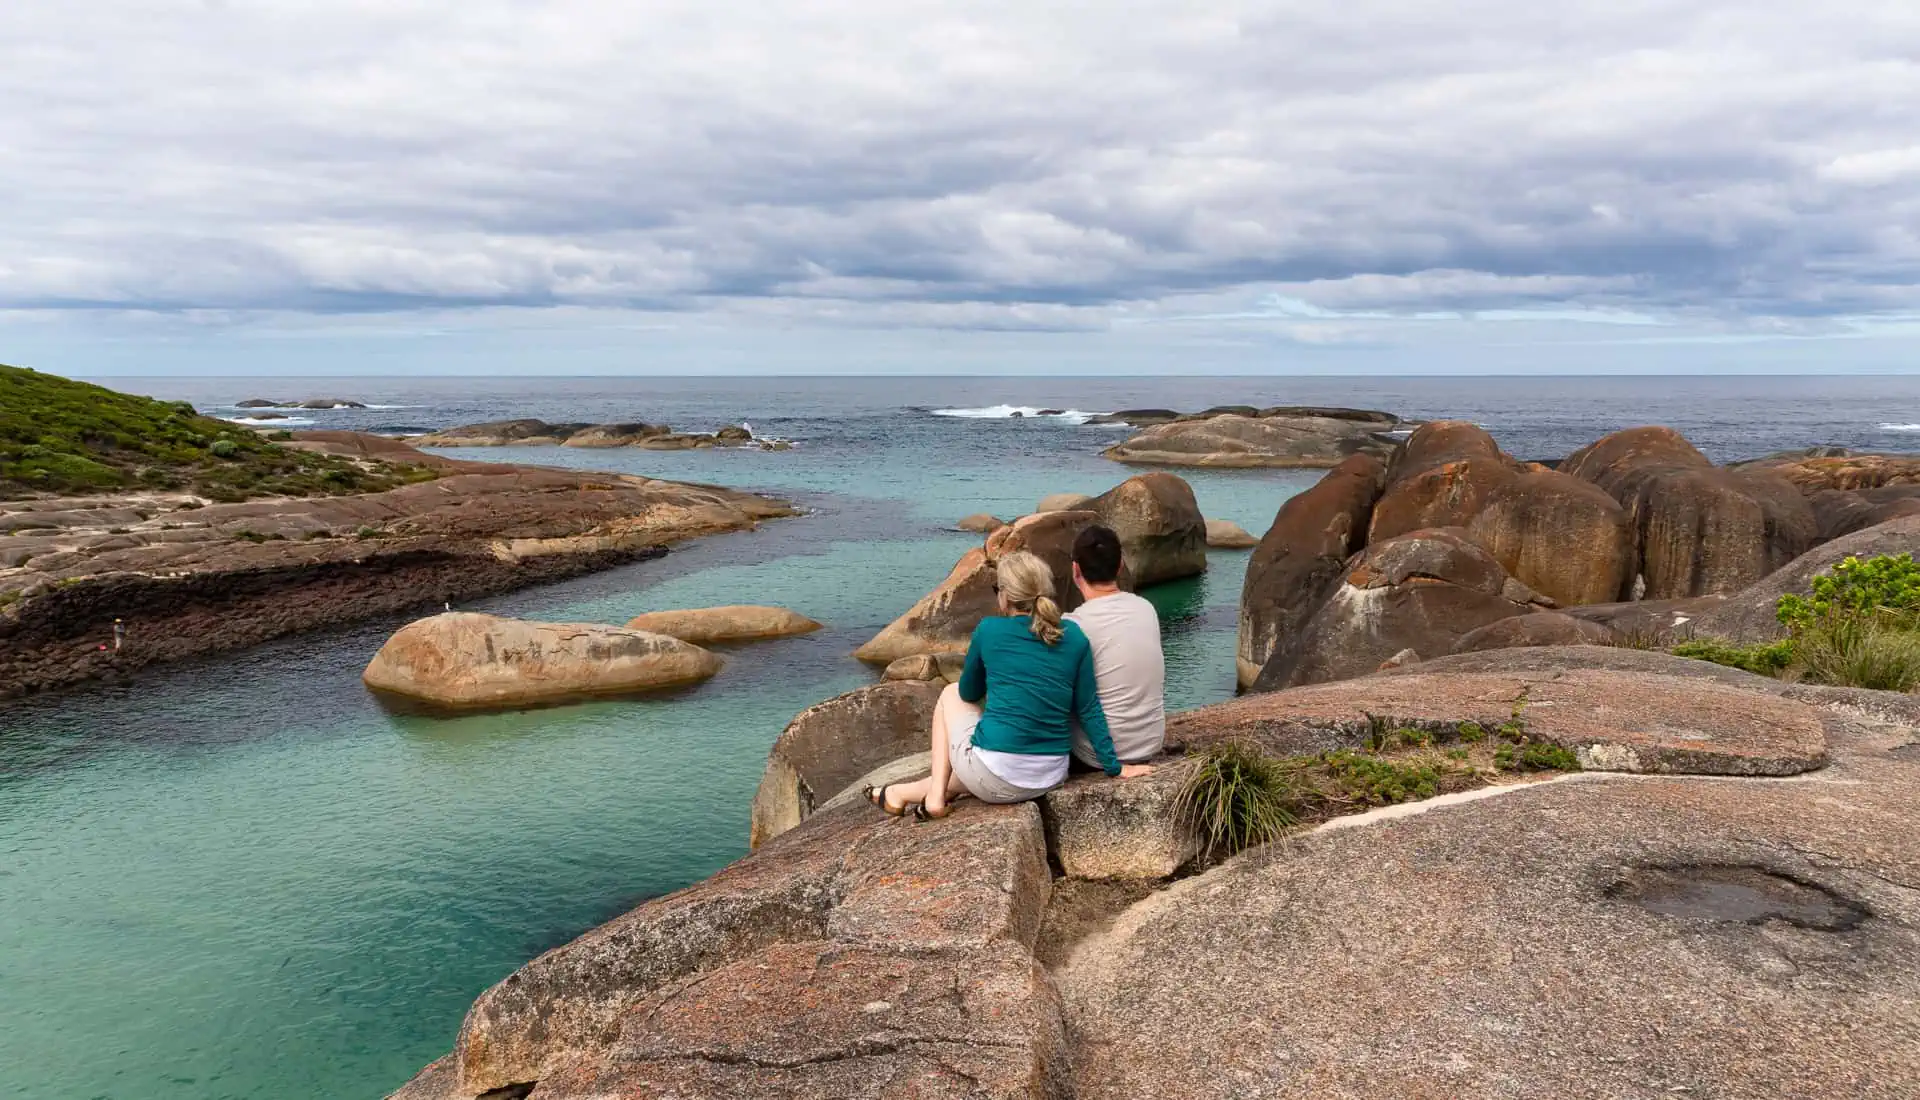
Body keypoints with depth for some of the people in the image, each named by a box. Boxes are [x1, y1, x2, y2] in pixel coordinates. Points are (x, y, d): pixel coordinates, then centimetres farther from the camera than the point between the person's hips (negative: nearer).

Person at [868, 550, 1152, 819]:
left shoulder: (988, 630, -4)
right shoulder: (1073, 636, 1)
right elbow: (1089, 709, 0)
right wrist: (1115, 767, 5)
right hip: (1051, 779, 4)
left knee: (951, 694, 25)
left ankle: (935, 795, 21)